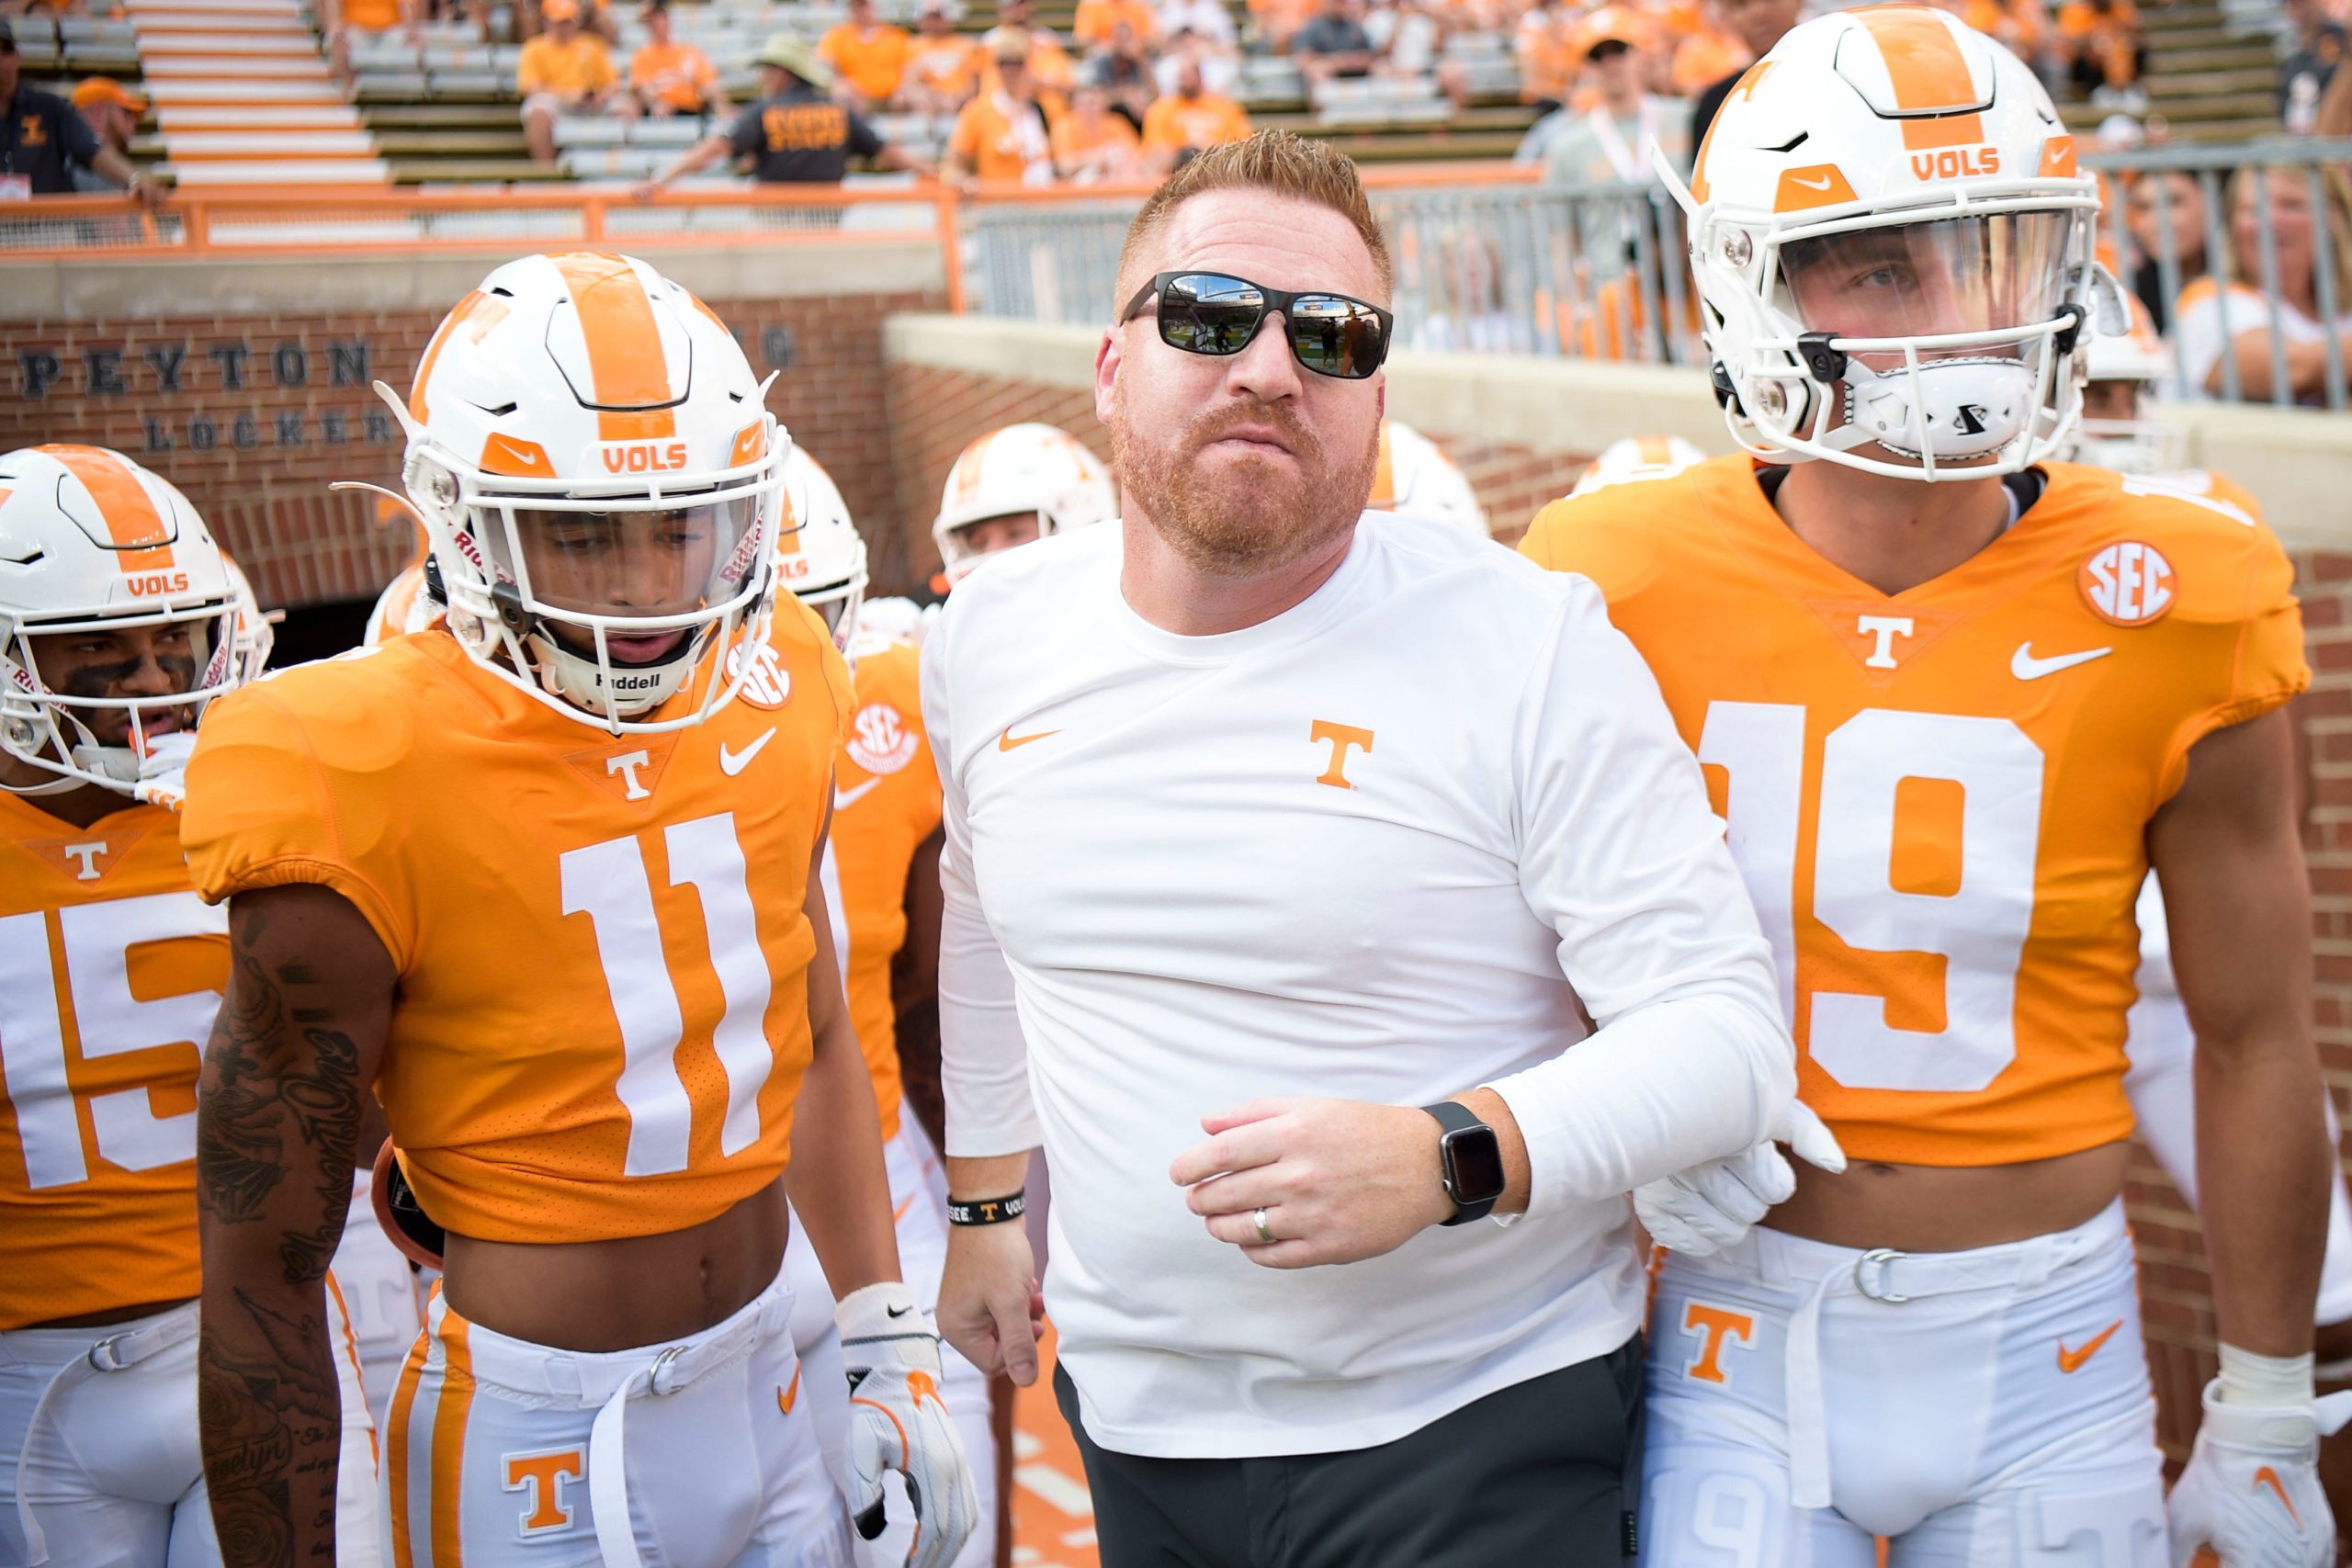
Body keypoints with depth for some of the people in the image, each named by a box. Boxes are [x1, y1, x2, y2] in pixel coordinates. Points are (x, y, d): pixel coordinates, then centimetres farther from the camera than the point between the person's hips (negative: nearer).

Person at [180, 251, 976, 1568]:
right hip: (542, 1452, -5)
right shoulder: (364, 788, -19)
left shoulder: (776, 699, -2)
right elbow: (262, 1273, -14)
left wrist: (893, 1346, 11)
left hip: (767, 1385, 5)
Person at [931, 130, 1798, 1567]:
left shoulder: (1532, 645, -15)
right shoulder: (987, 639, 1)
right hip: (1131, 1417, 5)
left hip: (1473, 1434, -4)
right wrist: (986, 1198, 24)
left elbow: (1726, 1033, -16)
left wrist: (1448, 1157, -31)